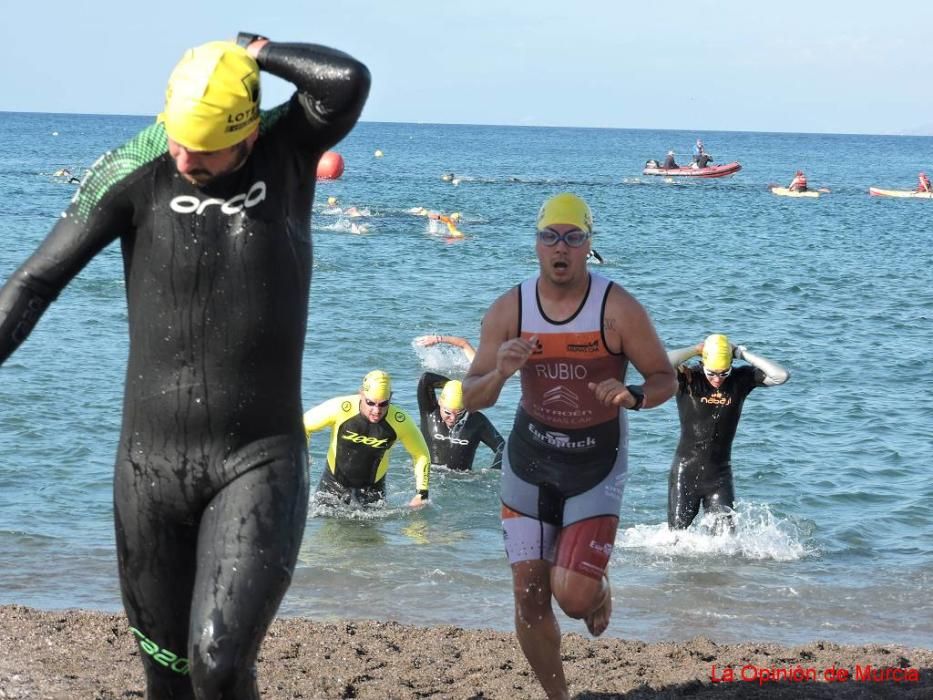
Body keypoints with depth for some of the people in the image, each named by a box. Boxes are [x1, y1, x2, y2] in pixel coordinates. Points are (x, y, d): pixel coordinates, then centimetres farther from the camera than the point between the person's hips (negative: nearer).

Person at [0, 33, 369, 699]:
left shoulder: (287, 149, -4)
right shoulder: (134, 171, -4)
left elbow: (348, 80, -23)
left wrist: (250, 51, -11)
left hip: (260, 463, -2)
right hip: (150, 462, 2)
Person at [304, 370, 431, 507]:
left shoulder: (400, 422, -22)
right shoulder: (340, 408, -27)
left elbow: (421, 454, -5)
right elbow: (303, 426, -12)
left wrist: (422, 494, -9)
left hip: (372, 489, 0)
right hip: (333, 484, 0)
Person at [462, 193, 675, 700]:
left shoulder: (618, 309, -16)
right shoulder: (508, 311, -8)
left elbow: (665, 379, -7)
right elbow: (471, 399, -5)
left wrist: (632, 396, -30)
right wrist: (499, 374, -28)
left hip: (597, 464, -3)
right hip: (530, 461, 3)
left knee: (573, 596, -13)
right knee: (529, 597, 3)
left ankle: (600, 592, 25)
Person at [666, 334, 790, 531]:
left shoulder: (740, 379, -3)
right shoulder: (687, 378, -10)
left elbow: (781, 376, -13)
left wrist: (743, 353, -14)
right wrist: (695, 350, -19)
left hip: (720, 476, 2)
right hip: (686, 474, -2)